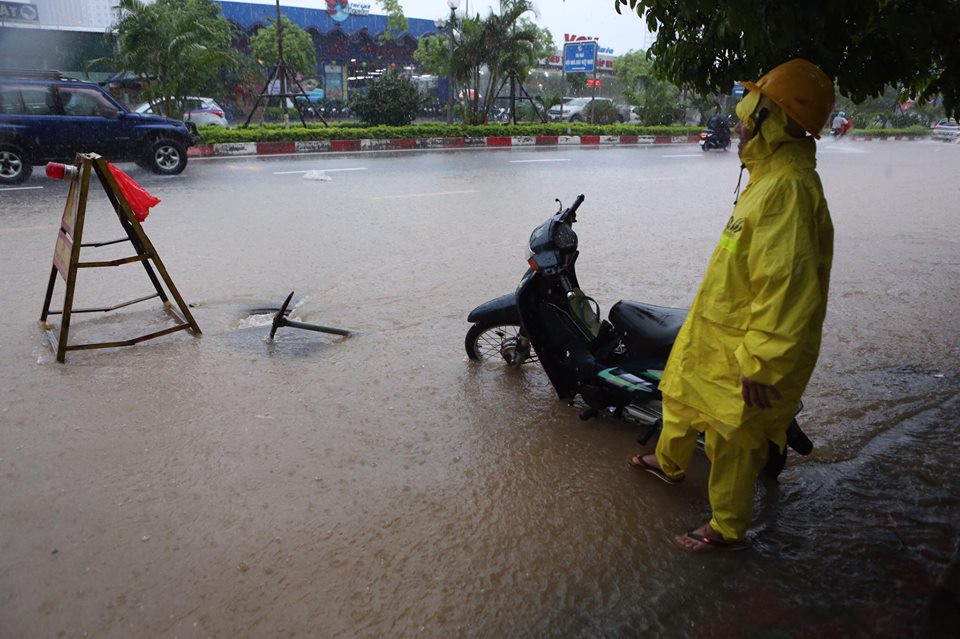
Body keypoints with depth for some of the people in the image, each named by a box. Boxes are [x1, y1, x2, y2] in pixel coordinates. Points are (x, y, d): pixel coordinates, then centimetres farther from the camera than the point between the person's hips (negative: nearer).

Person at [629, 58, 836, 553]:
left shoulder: (788, 187, -26)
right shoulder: (772, 176, 8)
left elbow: (787, 285, -31)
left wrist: (762, 363, -28)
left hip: (740, 346, -10)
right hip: (714, 330, 10)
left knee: (732, 440, 7)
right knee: (682, 393, 28)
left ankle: (728, 528, 27)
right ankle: (669, 462, 53)